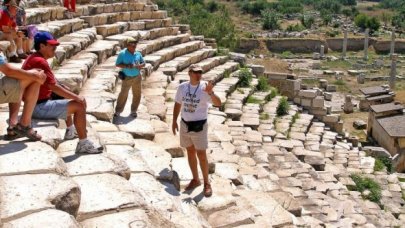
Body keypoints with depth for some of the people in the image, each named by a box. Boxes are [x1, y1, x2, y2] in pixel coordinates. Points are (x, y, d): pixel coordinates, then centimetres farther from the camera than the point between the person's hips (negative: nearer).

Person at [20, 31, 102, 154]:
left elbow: (51, 85, 18)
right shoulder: (40, 61, -20)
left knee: (66, 99, 32)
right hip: (39, 106, -11)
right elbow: (54, 87, -24)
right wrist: (77, 97, -16)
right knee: (79, 105, -14)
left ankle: (70, 129, 44)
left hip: (38, 103, 11)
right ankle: (83, 144, -11)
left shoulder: (33, 58, 12)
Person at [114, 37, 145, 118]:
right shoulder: (122, 53, -11)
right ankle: (118, 111, 16)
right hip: (127, 78, -4)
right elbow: (117, 64, -10)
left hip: (137, 77, 4)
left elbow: (143, 63, 10)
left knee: (137, 95, 9)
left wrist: (140, 66, -13)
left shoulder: (138, 54, 1)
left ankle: (133, 111, 24)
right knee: (123, 94, 4)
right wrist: (127, 66, -24)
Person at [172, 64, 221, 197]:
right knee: (190, 152, 14)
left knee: (201, 155, -1)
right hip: (185, 124, 4)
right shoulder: (182, 87, -2)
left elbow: (218, 104, -25)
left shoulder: (204, 88, -15)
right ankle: (195, 179, 28)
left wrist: (210, 92, -41)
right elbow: (178, 104, 12)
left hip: (199, 126, -4)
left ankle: (207, 183, 13)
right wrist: (174, 121, 11)